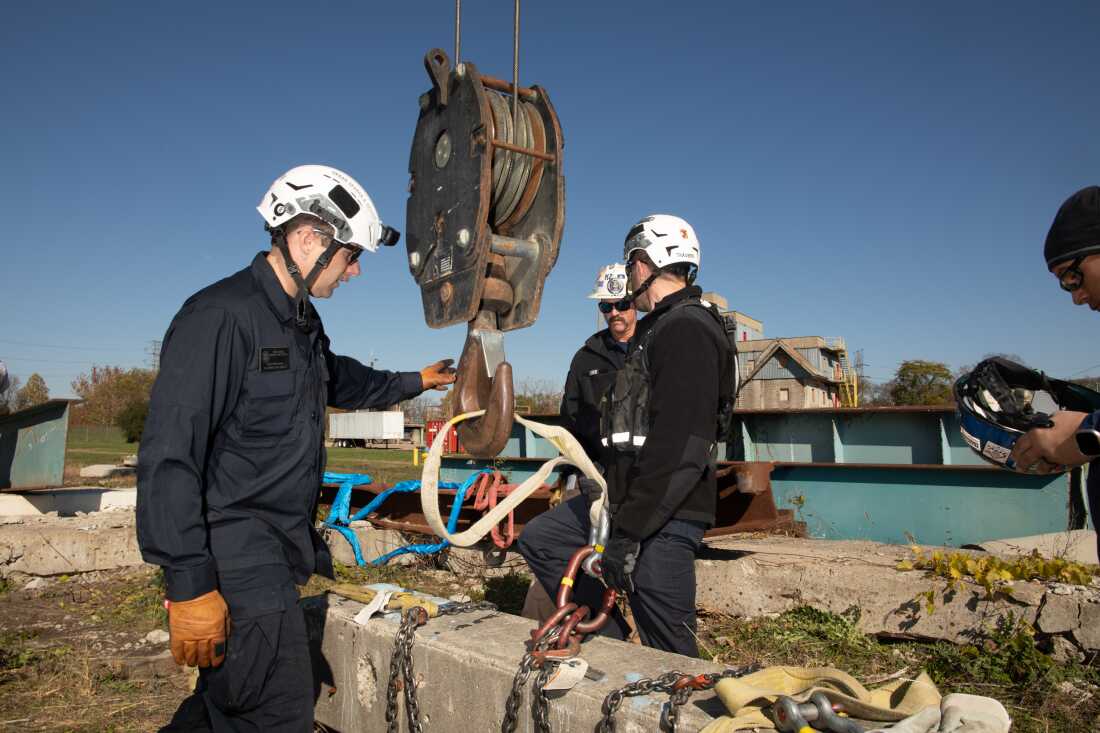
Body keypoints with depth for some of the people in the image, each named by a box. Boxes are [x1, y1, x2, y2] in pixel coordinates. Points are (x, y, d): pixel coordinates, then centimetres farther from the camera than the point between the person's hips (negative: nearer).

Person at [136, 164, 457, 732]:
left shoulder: (304, 324, 12)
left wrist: (414, 381, 34)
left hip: (277, 552, 9)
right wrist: (189, 585, -22)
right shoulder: (221, 315, -18)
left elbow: (342, 381, 34)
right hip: (234, 558, -9)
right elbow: (169, 457, -21)